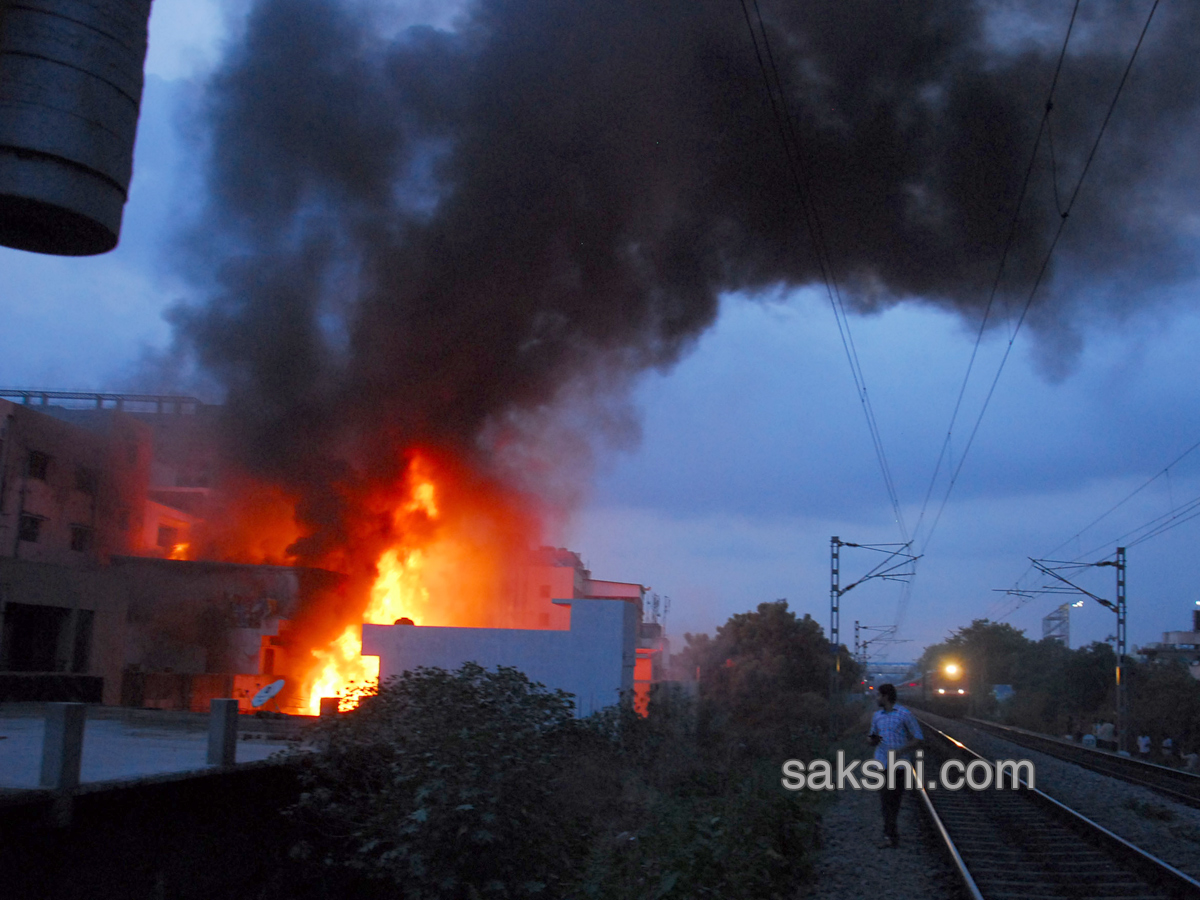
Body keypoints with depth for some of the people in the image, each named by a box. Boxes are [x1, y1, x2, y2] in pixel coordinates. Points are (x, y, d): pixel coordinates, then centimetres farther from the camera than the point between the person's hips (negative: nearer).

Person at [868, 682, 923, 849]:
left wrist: (901, 750, -18)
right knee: (886, 801, -4)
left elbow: (918, 739, -4)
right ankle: (891, 836, -3)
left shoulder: (905, 714, -6)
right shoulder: (876, 716, 10)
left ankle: (889, 834, 18)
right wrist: (872, 739, -4)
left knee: (895, 801, 4)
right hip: (881, 764, 3)